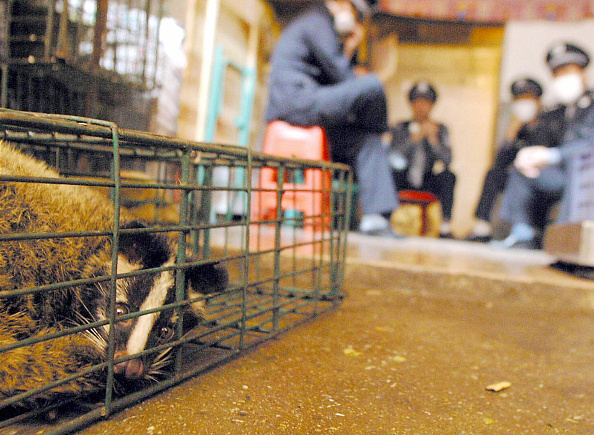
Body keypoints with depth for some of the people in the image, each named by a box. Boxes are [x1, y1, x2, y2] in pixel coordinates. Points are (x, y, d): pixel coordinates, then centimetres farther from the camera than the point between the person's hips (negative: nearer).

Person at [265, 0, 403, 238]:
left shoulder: (315, 22, 32)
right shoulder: (318, 21, -1)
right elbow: (339, 75, -9)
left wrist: (349, 49, 21)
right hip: (299, 100, -10)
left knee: (367, 139, 6)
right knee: (373, 85, -16)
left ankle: (375, 217, -2)